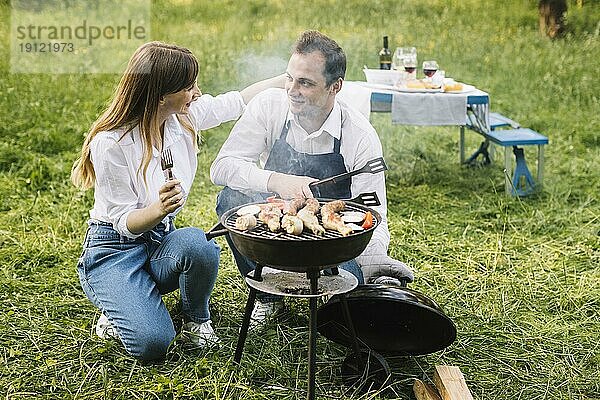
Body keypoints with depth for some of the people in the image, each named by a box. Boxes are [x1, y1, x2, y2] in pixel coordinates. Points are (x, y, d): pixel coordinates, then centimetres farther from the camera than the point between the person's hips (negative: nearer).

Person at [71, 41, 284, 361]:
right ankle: (119, 313, 9)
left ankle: (196, 319, -3)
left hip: (161, 240, 5)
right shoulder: (110, 143, -22)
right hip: (114, 250, -5)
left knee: (197, 245, -34)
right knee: (152, 343, -27)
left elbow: (238, 100, 11)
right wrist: (159, 209, -38)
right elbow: (125, 223, -17)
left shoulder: (183, 116, -5)